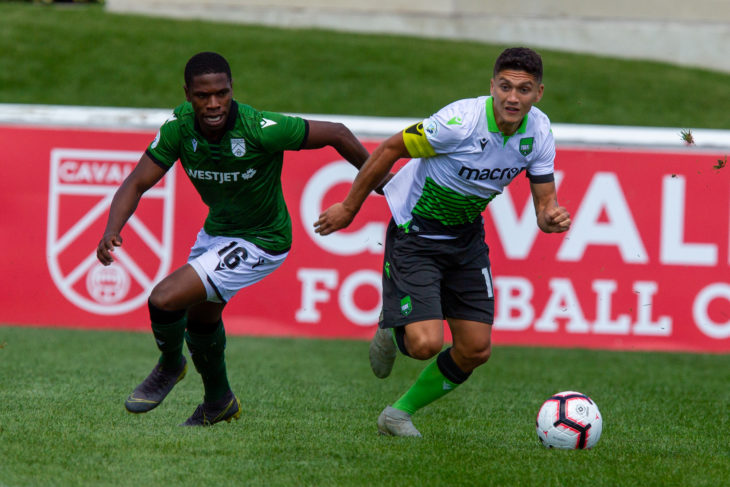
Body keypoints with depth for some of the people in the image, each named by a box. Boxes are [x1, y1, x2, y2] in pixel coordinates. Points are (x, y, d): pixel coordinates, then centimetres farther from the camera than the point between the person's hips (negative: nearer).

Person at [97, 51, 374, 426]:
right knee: (201, 317, 26)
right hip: (216, 229, 6)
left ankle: (170, 365, 15)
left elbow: (336, 134, -21)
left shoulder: (262, 129, -33)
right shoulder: (180, 126, -19)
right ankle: (219, 401, 54)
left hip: (261, 242, -6)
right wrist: (111, 231, -32)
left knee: (164, 299, -18)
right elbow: (138, 183, -14)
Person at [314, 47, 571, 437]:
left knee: (475, 350, 2)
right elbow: (390, 149, -17)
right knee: (426, 343, -19)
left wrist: (553, 217, -30)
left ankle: (400, 413, 24)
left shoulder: (538, 132, -12)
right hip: (414, 233, -6)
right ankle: (392, 333, 20)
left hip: (466, 236, 6)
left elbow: (544, 203, -4)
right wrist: (349, 208, -8)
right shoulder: (460, 122, -30)